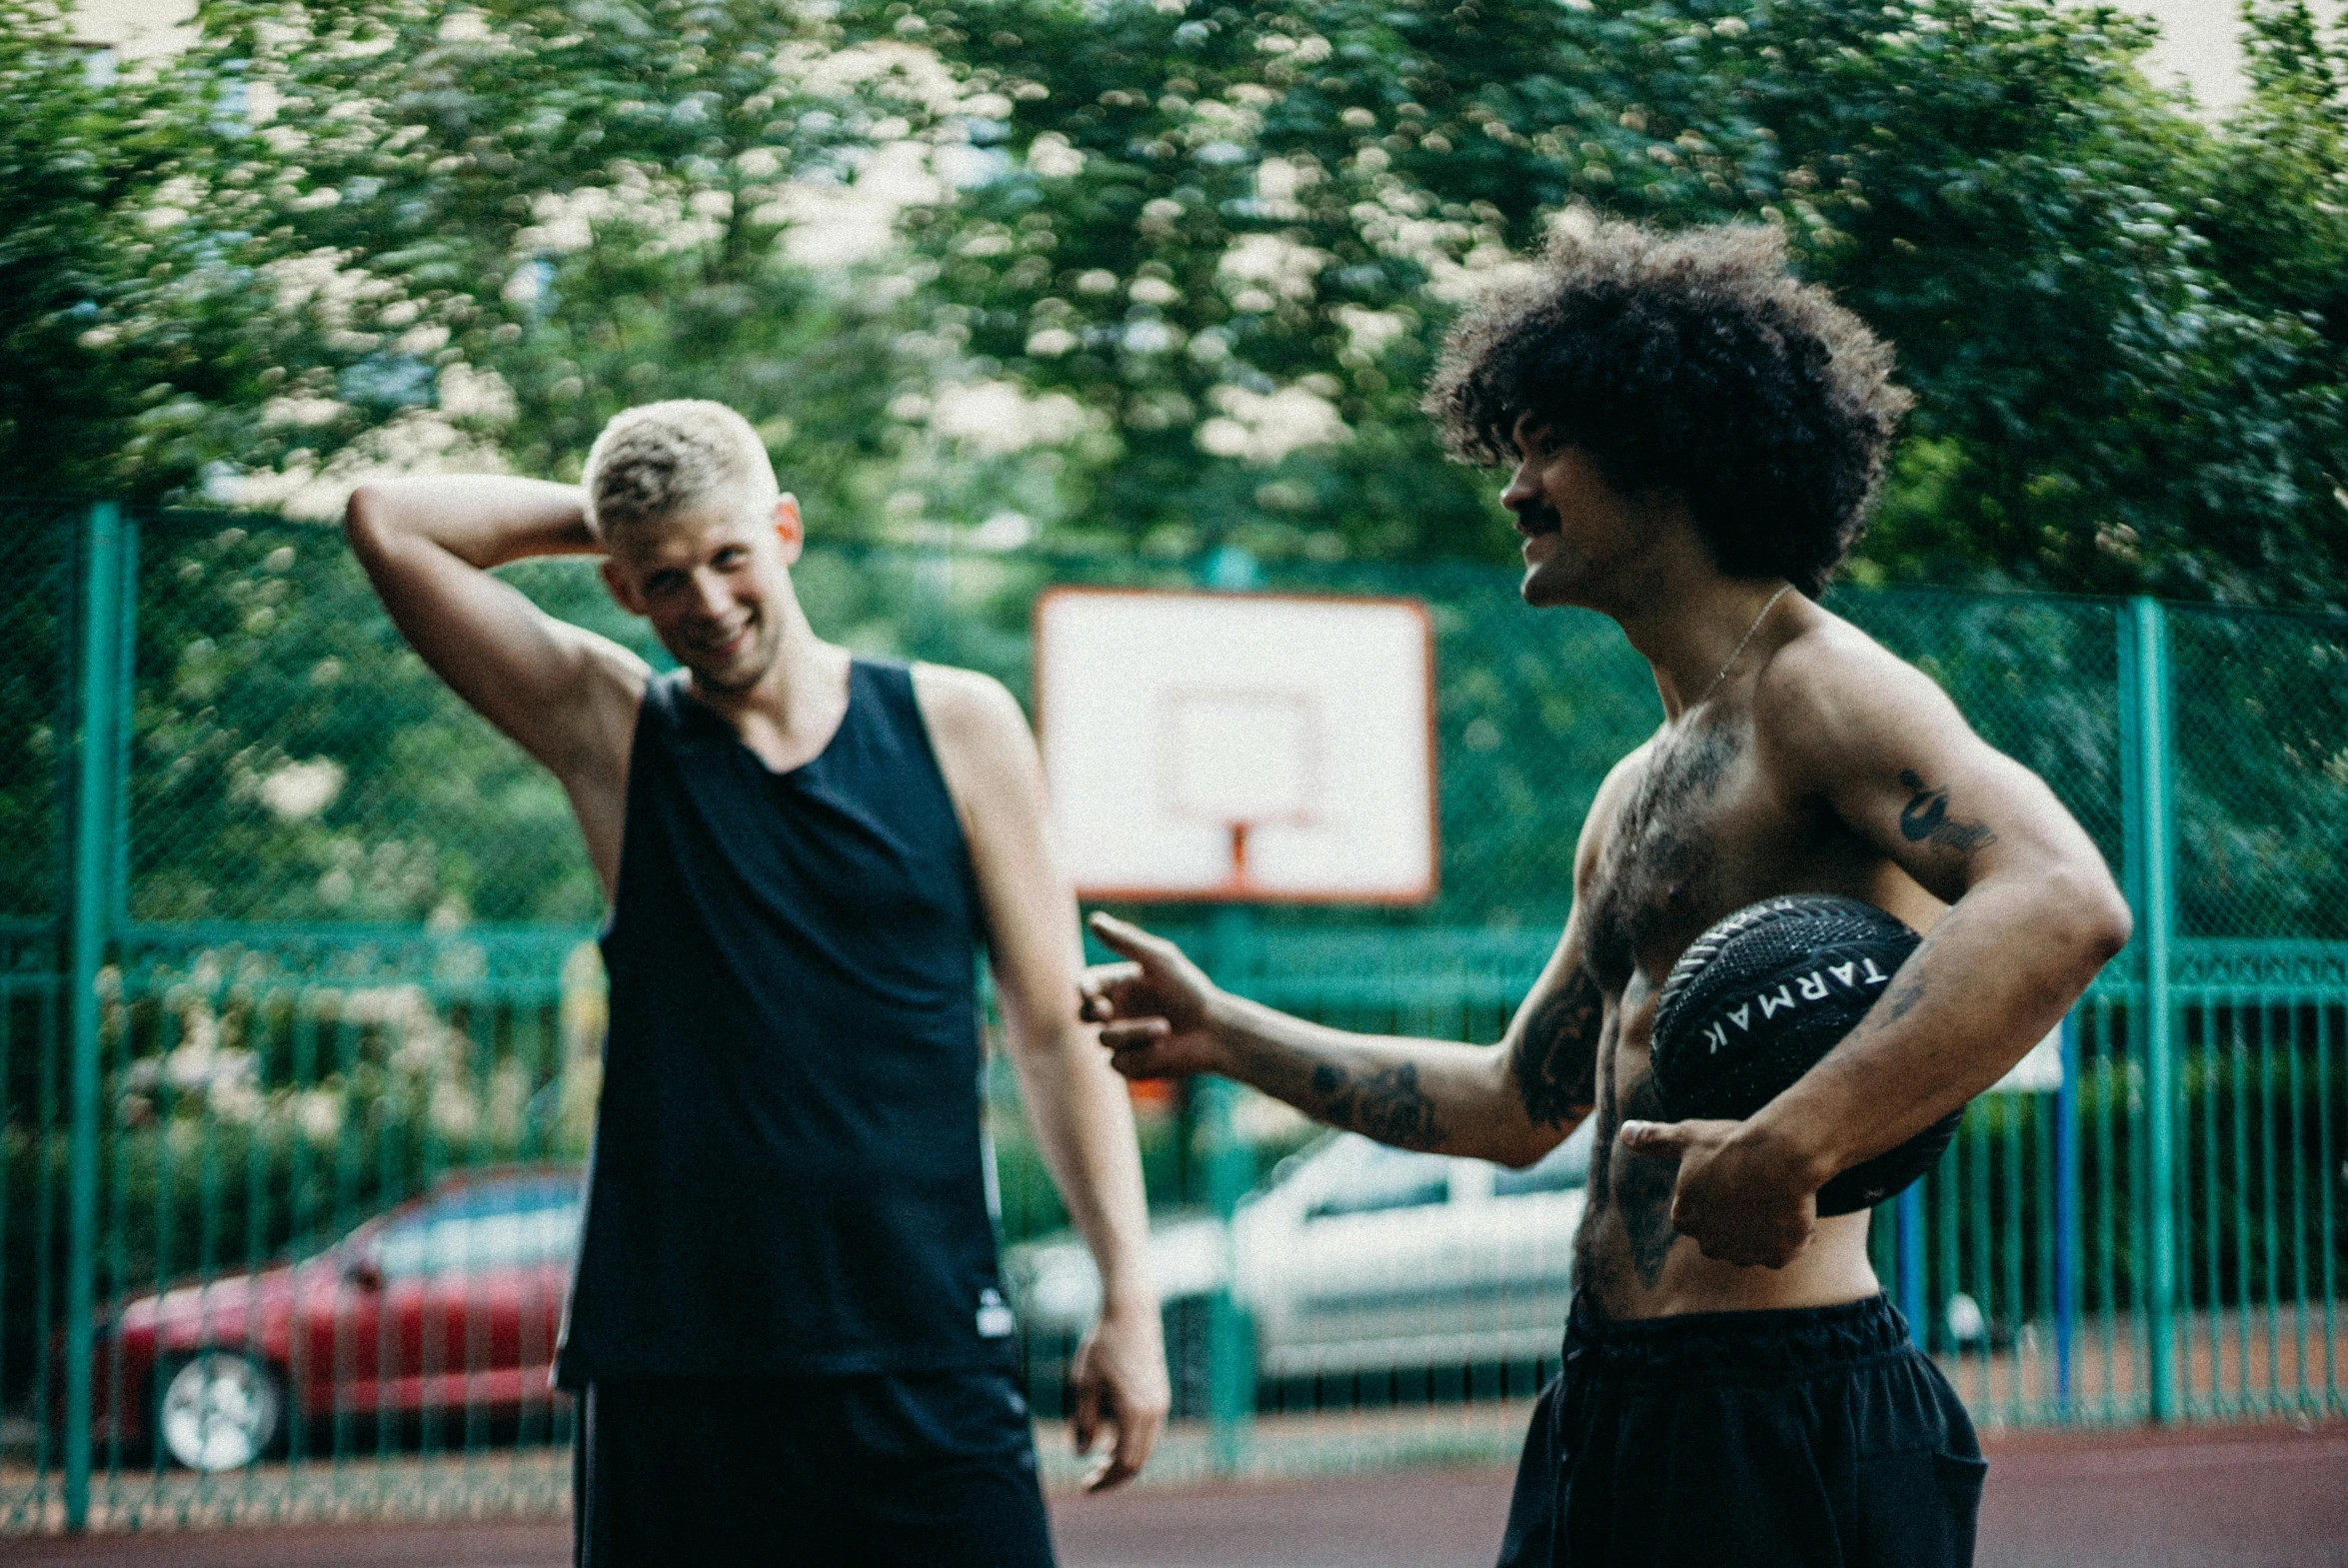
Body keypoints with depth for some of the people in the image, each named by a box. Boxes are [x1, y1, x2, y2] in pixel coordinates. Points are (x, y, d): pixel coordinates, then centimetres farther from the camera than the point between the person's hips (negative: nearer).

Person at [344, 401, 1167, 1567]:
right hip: (675, 1372, 0)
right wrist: (598, 517, 7)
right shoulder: (613, 734, 5)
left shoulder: (956, 727, 7)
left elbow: (1055, 1031, 8)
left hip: (927, 1364, 0)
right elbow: (387, 524, -2)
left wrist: (1129, 1296, 3)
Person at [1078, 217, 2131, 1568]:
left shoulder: (1817, 688, -10)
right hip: (1609, 1410, 9)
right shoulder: (1638, 793, 19)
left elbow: (2064, 904, -29)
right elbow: (1519, 1105, 28)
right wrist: (1226, 1035, 25)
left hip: (1782, 1423, -9)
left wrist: (1789, 1150, -35)